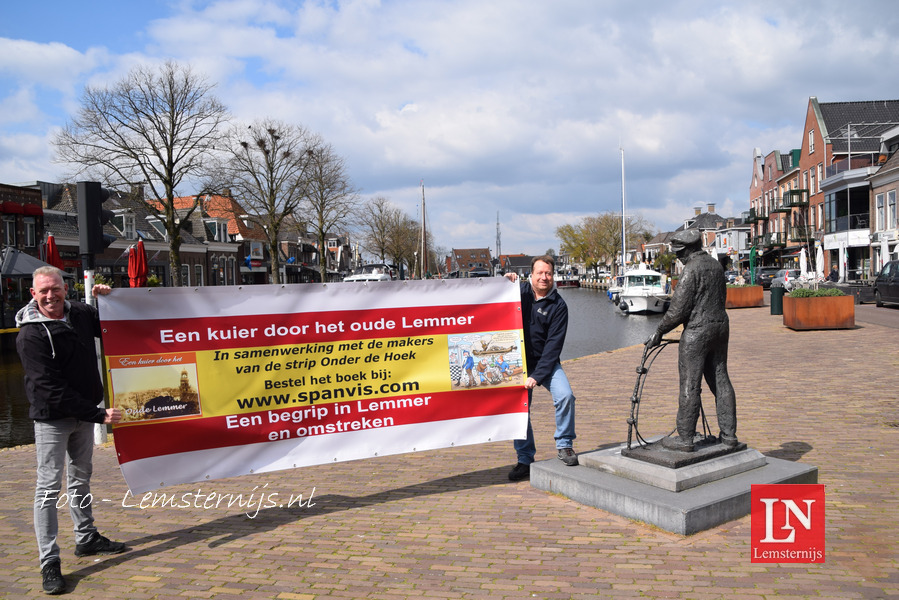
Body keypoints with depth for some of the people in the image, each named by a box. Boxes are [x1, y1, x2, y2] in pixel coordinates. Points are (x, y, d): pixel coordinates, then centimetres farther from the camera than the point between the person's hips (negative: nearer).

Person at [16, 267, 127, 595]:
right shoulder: (30, 336, -19)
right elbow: (52, 389, -23)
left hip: (84, 414, 6)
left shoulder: (80, 312, -1)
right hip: (52, 419, -6)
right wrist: (99, 414, -26)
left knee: (81, 478, 19)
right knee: (49, 488, -3)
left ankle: (86, 538, 35)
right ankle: (50, 562, 4)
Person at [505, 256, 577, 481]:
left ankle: (564, 445, -1)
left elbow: (554, 344, -11)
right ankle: (525, 460, 15)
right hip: (519, 361, 2)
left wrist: (537, 375, -18)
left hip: (546, 362, -1)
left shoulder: (558, 305, -7)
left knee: (565, 396, -22)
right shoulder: (519, 292, 0)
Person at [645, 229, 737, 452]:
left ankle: (685, 438, 1)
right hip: (720, 327, 9)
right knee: (720, 381, 12)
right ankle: (728, 434, 16)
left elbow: (678, 308, -17)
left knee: (689, 386, -3)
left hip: (697, 332, -9)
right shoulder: (716, 265, 12)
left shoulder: (691, 269, -15)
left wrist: (659, 331, -7)